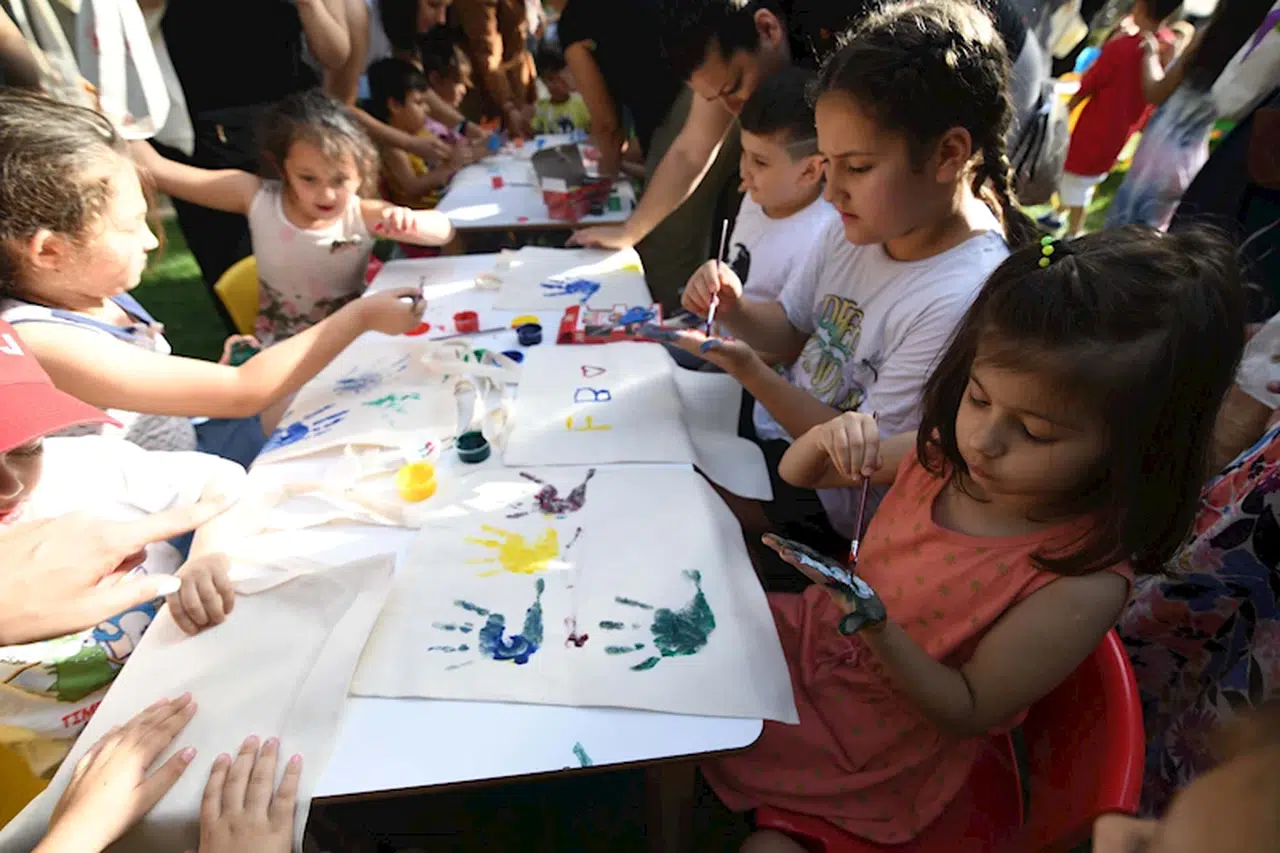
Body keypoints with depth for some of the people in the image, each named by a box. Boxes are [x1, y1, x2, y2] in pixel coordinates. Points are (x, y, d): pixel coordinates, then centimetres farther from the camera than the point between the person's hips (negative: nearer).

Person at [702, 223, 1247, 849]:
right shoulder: (948, 451, -15)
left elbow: (967, 710, -20)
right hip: (812, 630, 6)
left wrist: (877, 630, -39)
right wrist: (831, 439, -26)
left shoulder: (1081, 586, -30)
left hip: (886, 739, -5)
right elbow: (797, 474, -1)